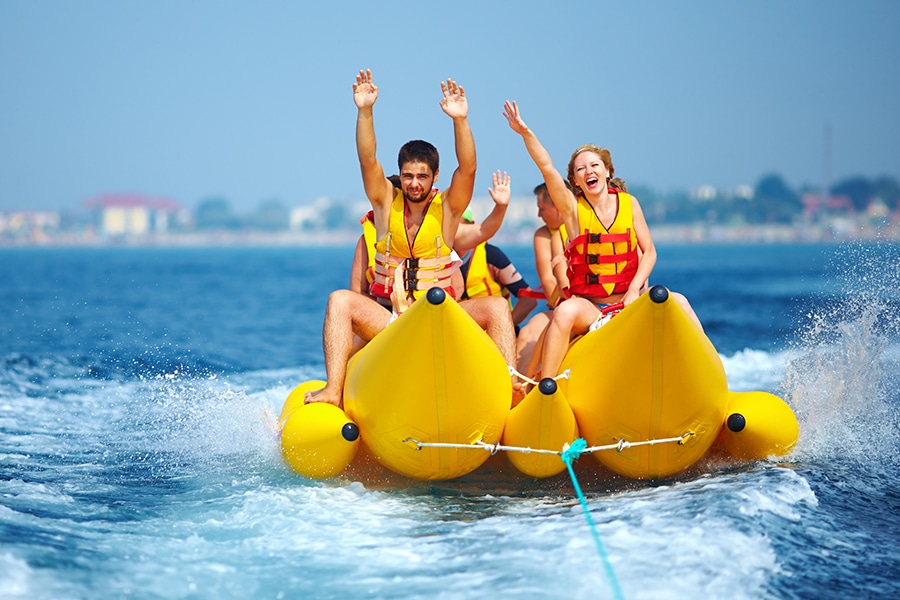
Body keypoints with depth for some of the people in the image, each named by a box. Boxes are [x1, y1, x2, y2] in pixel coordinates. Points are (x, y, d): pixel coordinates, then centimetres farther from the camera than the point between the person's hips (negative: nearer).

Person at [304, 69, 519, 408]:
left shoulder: (448, 208, 2)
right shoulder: (386, 202, 6)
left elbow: (467, 168, -14)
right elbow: (367, 160, -9)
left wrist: (461, 121, -29)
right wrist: (365, 112, -22)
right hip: (387, 317, 1)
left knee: (496, 307, -24)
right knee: (340, 300, -26)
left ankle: (511, 382, -30)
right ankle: (333, 391, -35)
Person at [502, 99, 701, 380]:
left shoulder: (628, 203, 6)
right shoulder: (573, 209, 0)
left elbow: (649, 251, 5)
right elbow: (547, 168, -14)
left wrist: (635, 289, -10)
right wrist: (525, 133, -26)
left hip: (629, 299, 2)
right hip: (589, 304, -2)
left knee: (678, 302, -21)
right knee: (566, 312, -34)